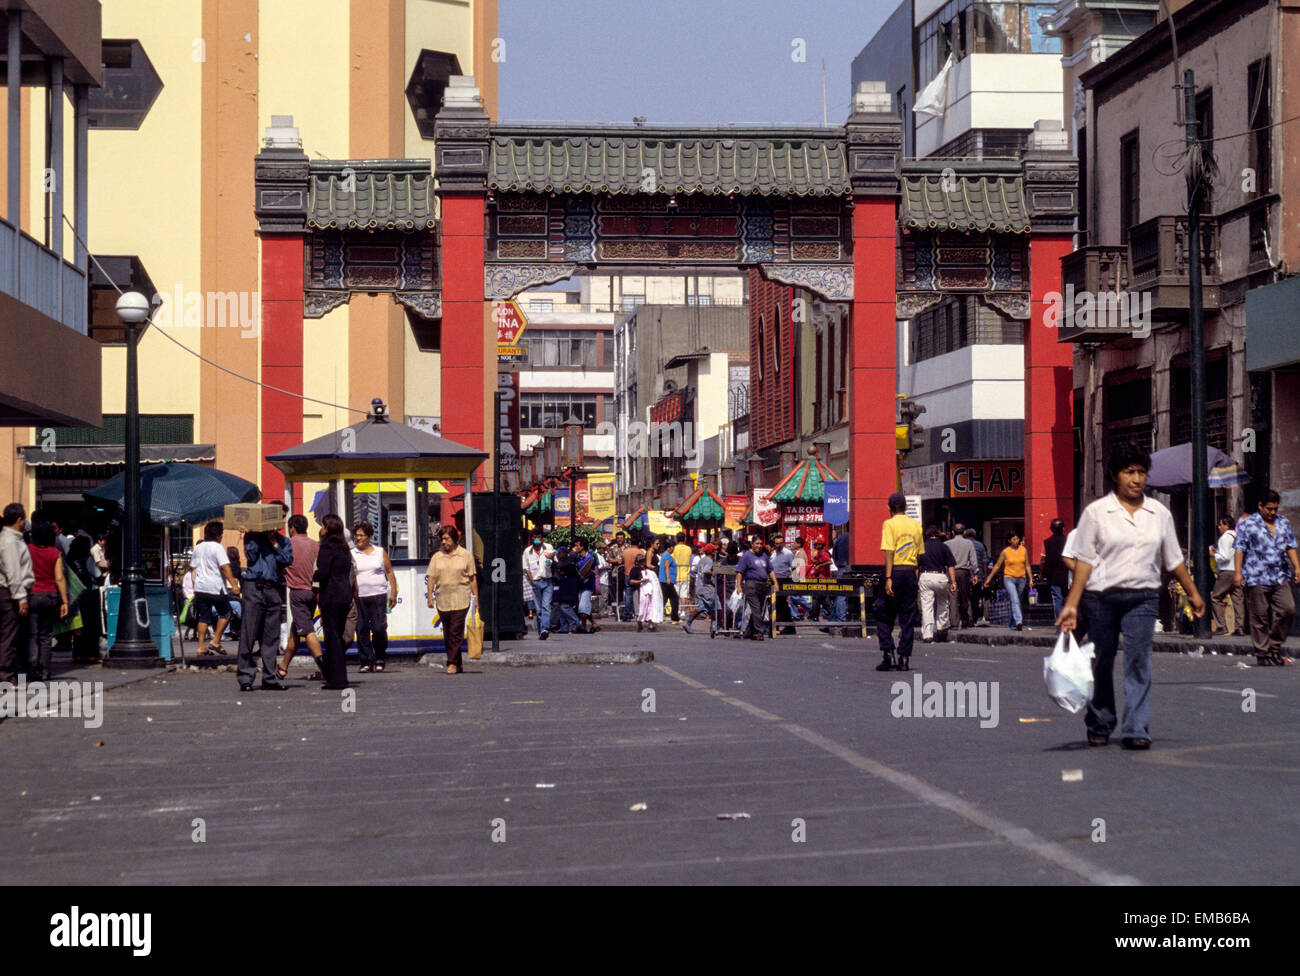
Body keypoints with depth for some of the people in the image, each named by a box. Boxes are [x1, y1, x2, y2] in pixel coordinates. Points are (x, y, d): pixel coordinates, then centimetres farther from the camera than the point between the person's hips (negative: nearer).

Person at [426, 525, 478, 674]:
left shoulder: (465, 556, 4)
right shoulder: (437, 557, 11)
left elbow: (473, 579, 5)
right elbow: (432, 578, 8)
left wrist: (476, 598, 1)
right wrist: (430, 596, -3)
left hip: (460, 600, -4)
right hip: (442, 601, 4)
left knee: (456, 632, -12)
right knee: (447, 634, 7)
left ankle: (452, 663, -11)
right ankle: (456, 665, 15)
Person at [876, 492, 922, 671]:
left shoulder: (890, 524, -5)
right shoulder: (916, 525, 10)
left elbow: (889, 552, -14)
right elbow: (919, 554, 12)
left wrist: (888, 578, -17)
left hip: (895, 571, -4)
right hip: (911, 572, 4)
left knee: (884, 616, 6)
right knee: (908, 618, 7)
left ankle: (888, 655, -4)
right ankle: (904, 658, 5)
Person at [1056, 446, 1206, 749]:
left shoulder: (1159, 513, 8)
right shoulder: (1096, 512, -1)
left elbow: (1173, 559, 18)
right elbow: (1084, 561, -2)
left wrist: (1192, 593, 22)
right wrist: (1071, 605, -7)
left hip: (1143, 598, 1)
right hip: (1101, 598, -1)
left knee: (1139, 661, -11)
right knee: (1102, 665, 7)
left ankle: (1137, 730, -10)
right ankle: (1099, 726, 25)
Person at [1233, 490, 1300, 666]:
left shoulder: (1283, 523, 16)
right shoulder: (1248, 524, 1)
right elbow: (1239, 549, -2)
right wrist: (1237, 571, -10)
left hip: (1280, 577, 5)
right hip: (1257, 578, -4)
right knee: (1260, 617, -3)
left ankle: (1275, 647, 6)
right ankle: (1262, 653, 4)